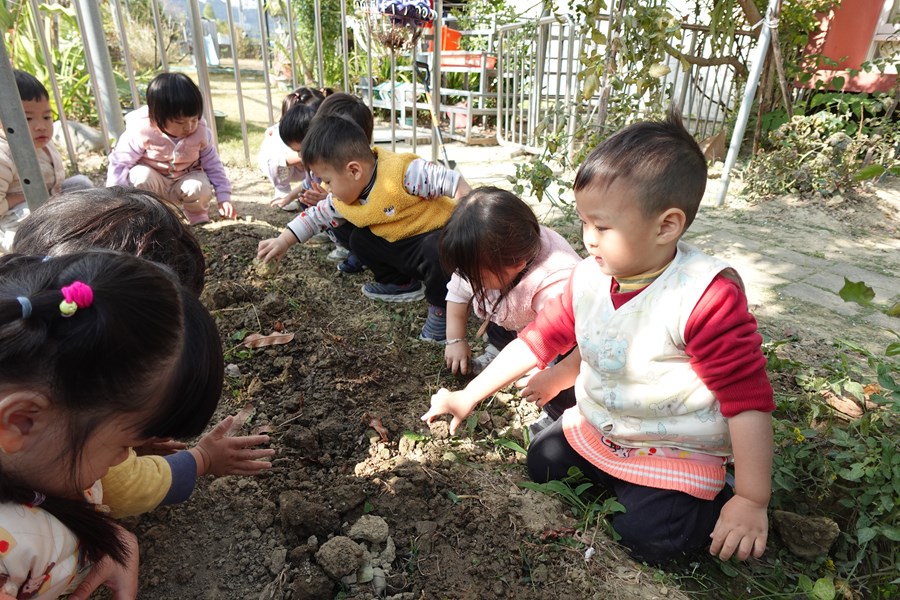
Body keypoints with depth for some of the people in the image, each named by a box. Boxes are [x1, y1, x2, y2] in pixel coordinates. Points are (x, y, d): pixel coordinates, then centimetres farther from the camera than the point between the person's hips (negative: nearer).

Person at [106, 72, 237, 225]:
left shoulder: (201, 132, -18)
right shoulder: (141, 132, -25)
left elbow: (212, 164, -6)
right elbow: (119, 163, -18)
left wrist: (223, 198, -12)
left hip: (185, 178, 1)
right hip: (153, 180, -1)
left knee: (201, 189, -31)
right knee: (142, 176, -34)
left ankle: (197, 215, 2)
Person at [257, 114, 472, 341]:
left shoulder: (402, 173, -29)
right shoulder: (344, 198, -3)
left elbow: (449, 179, -28)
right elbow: (316, 216, 12)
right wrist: (283, 241, 10)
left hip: (440, 233, -8)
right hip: (402, 244, 8)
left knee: (436, 253, -39)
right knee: (360, 239, 6)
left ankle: (441, 307, -12)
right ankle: (402, 283, 19)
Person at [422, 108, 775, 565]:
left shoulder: (707, 298, -29)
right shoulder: (589, 278, -11)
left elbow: (748, 398, -25)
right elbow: (538, 339, -4)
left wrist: (751, 502, -22)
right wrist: (468, 396, -4)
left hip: (677, 450, -5)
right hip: (594, 429, 6)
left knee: (647, 536, -18)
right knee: (541, 462, 7)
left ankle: (716, 501, 11)